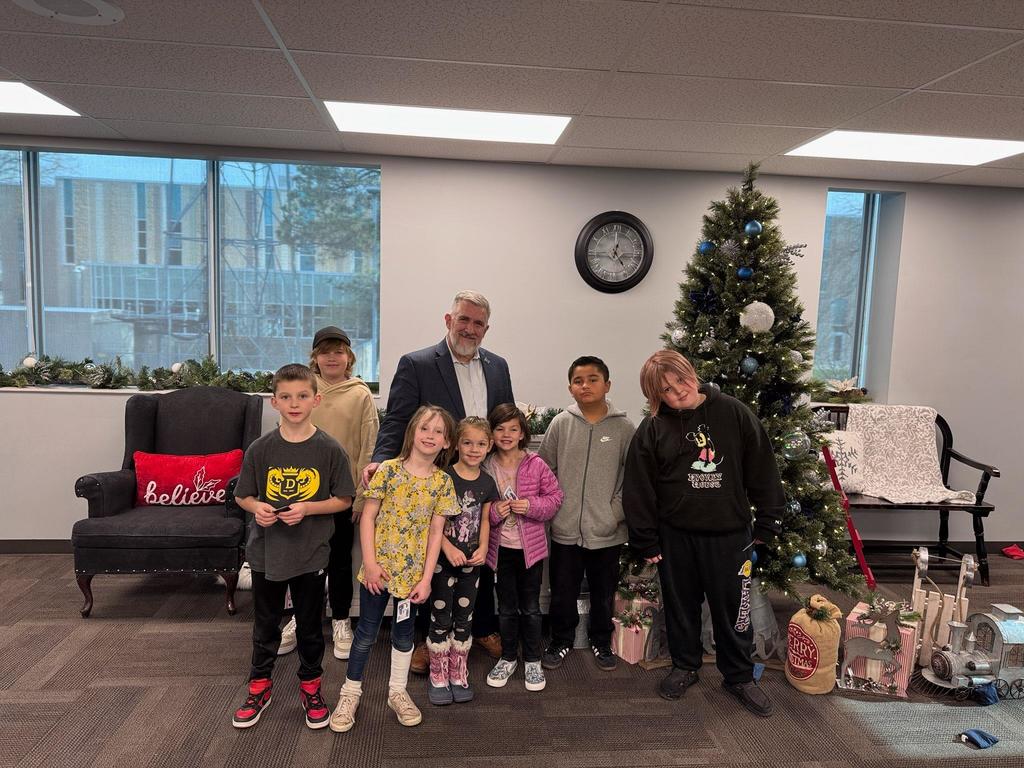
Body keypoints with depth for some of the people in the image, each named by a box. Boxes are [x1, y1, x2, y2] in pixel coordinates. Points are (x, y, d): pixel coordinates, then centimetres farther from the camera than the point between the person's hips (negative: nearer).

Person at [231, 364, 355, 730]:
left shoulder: (329, 450, -10)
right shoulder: (260, 449, -6)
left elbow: (344, 500, -5)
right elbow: (242, 496, 4)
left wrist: (307, 508, -20)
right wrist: (257, 507, -17)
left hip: (311, 552, -1)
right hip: (267, 551, 1)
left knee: (310, 625, 15)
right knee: (265, 624, 18)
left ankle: (310, 687, 36)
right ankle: (260, 687, 39)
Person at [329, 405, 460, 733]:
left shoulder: (443, 482, -4)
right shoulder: (389, 470, -10)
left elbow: (436, 531, -3)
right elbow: (368, 516, -8)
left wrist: (426, 578, -6)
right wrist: (370, 563, -12)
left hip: (412, 572, 2)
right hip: (378, 567, -2)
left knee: (403, 632, 17)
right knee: (367, 631, 11)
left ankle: (398, 692, 35)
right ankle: (351, 692, 29)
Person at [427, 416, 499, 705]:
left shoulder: (487, 483, 2)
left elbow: (485, 521, 9)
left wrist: (483, 548, -6)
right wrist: (448, 548, -19)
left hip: (471, 561, 4)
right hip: (443, 558, -4)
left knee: (464, 619, 13)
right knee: (441, 619, 5)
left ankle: (458, 676, 28)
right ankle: (438, 678, 21)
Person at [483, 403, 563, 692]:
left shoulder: (536, 465, -10)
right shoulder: (485, 468, -7)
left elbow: (555, 496, -3)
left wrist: (532, 506, -19)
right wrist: (493, 512, -18)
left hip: (531, 546, -1)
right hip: (500, 547, 1)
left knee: (530, 607, 12)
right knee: (506, 608, 15)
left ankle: (532, 660, 30)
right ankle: (508, 658, 34)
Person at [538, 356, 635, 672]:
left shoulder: (624, 427, -6)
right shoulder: (560, 424, -3)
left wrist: (617, 511, -10)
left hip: (607, 532, 0)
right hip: (565, 529, 1)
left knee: (603, 592, 17)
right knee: (563, 592, 15)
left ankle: (601, 640, 40)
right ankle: (561, 639, 37)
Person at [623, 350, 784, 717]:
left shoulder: (733, 413, -6)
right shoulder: (653, 429, -6)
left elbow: (762, 469, -1)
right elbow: (639, 488, -2)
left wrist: (768, 522, 0)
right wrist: (646, 540, -1)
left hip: (730, 533, 0)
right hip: (676, 535, 1)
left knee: (733, 608, 11)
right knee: (681, 605, 15)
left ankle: (739, 676, 32)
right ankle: (684, 666, 38)